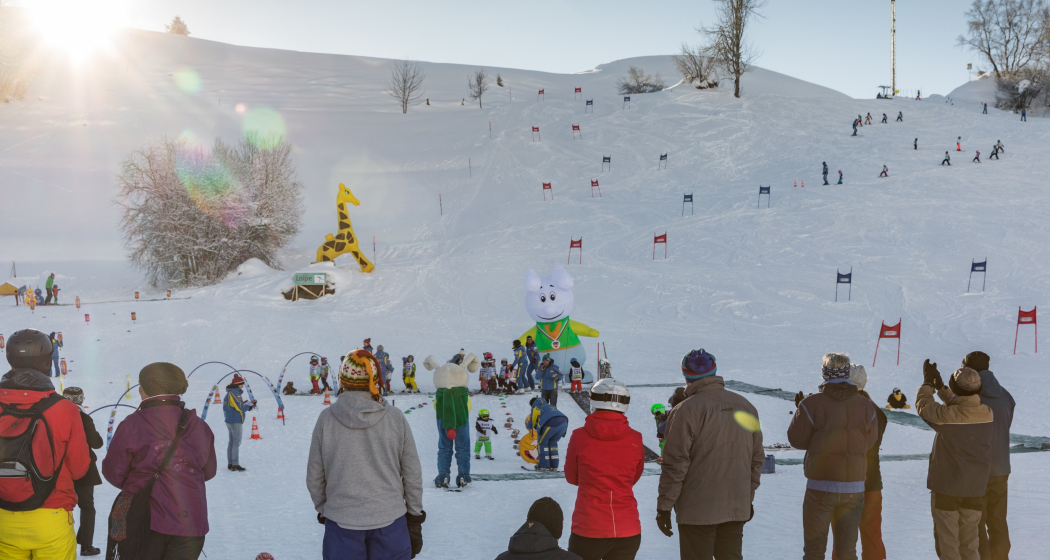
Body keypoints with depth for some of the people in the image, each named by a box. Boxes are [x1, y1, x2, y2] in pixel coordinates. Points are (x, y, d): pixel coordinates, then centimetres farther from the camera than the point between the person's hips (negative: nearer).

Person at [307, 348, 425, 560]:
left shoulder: (326, 419, -5)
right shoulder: (396, 419, -4)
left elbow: (315, 476, 1)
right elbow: (413, 474, 1)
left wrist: (323, 511, 17)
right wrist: (415, 519, 12)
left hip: (341, 522, 0)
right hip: (390, 518, 0)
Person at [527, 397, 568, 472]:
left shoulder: (535, 408, 18)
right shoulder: (549, 405, 36)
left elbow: (530, 425, 23)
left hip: (551, 423, -6)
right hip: (564, 422, 6)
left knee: (542, 442, 14)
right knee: (553, 442, 24)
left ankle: (544, 465, 11)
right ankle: (554, 465, 20)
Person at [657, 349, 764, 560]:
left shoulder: (685, 411, -11)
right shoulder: (747, 408, 8)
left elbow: (675, 465, -13)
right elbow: (757, 459, 13)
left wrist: (664, 506, -7)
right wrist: (749, 497, 22)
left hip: (697, 509, -5)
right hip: (737, 507, 5)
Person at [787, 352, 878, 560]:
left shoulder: (812, 404, -10)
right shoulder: (865, 406, 0)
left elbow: (797, 439, -3)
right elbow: (870, 441, 7)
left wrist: (800, 411, 11)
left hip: (820, 487, -3)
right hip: (854, 488, 3)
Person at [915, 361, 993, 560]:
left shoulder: (947, 415, -21)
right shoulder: (987, 413, -5)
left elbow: (923, 405, -2)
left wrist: (928, 382, 13)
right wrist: (940, 387, 19)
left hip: (946, 488, -5)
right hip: (976, 489, 5)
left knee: (947, 541, 4)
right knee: (970, 543, 16)